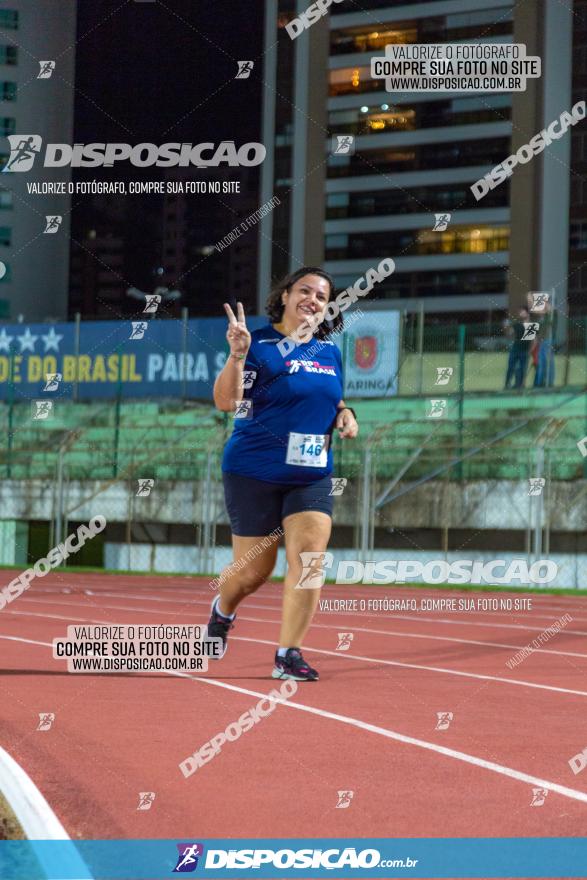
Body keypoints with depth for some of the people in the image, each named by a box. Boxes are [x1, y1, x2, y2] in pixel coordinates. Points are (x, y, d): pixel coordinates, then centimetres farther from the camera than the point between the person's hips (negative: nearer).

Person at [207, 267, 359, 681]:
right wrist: (237, 354, -34)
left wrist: (345, 414, 2)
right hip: (254, 472, -4)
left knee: (309, 558, -12)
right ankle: (223, 611, 40)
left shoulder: (331, 353, 9)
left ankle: (288, 655, -6)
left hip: (312, 475, 4)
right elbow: (225, 401, -19)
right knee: (254, 569, 5)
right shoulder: (259, 344, -9)